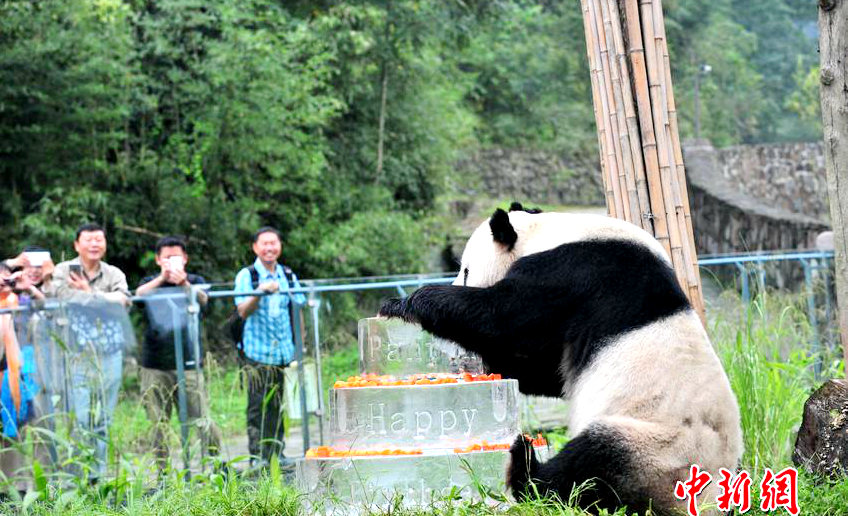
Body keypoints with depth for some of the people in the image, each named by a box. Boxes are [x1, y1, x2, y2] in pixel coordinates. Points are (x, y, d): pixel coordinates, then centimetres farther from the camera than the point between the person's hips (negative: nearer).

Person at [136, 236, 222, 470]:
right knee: (159, 423, 3)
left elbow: (202, 299, -13)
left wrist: (184, 283, -34)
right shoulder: (151, 282, 11)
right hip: (155, 365, 1)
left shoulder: (195, 281, 9)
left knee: (201, 419, -6)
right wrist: (162, 278, -29)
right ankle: (160, 471, 11)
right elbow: (139, 294, -12)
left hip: (188, 362, -1)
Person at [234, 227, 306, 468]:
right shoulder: (246, 276, -1)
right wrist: (259, 292, -28)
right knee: (258, 406, -4)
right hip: (257, 352, -4)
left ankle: (277, 453, 14)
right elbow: (243, 312, -12)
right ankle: (257, 455, 1)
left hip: (283, 351, 4)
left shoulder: (288, 276, 12)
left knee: (277, 406, 6)